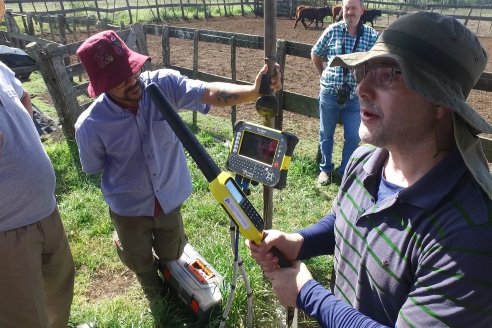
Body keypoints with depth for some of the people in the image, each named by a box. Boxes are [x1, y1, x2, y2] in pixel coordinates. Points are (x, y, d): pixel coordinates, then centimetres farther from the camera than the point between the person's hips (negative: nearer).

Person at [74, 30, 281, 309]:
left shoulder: (165, 84, -25)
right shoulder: (91, 126, -27)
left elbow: (212, 94, -40)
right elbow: (93, 169, -7)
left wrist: (255, 91, -55)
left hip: (170, 200, 1)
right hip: (129, 209, -1)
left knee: (172, 255, 27)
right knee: (140, 262, 25)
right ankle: (154, 291, 63)